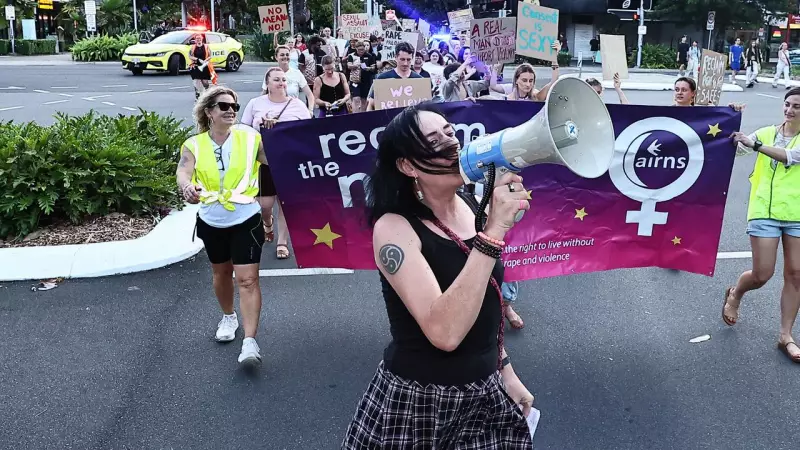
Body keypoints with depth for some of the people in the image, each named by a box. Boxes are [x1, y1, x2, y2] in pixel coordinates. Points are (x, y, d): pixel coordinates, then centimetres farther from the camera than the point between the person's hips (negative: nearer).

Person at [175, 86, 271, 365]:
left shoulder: (249, 139, -5)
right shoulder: (194, 145, -2)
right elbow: (182, 173, -18)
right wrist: (187, 189, -40)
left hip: (245, 220, -3)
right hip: (211, 222, 3)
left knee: (247, 279, -9)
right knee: (221, 273, 21)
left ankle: (250, 341, -9)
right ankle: (229, 317, 46)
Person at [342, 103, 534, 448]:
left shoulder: (474, 207, -2)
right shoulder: (394, 228, -21)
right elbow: (444, 332, -32)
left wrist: (504, 370, 16)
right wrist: (493, 231, -33)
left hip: (485, 389, 6)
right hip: (417, 399, -5)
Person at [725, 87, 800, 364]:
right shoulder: (766, 132, 4)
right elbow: (737, 147, -9)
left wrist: (755, 145, -28)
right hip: (764, 212, -1)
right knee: (762, 275, -3)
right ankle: (734, 295, 31)